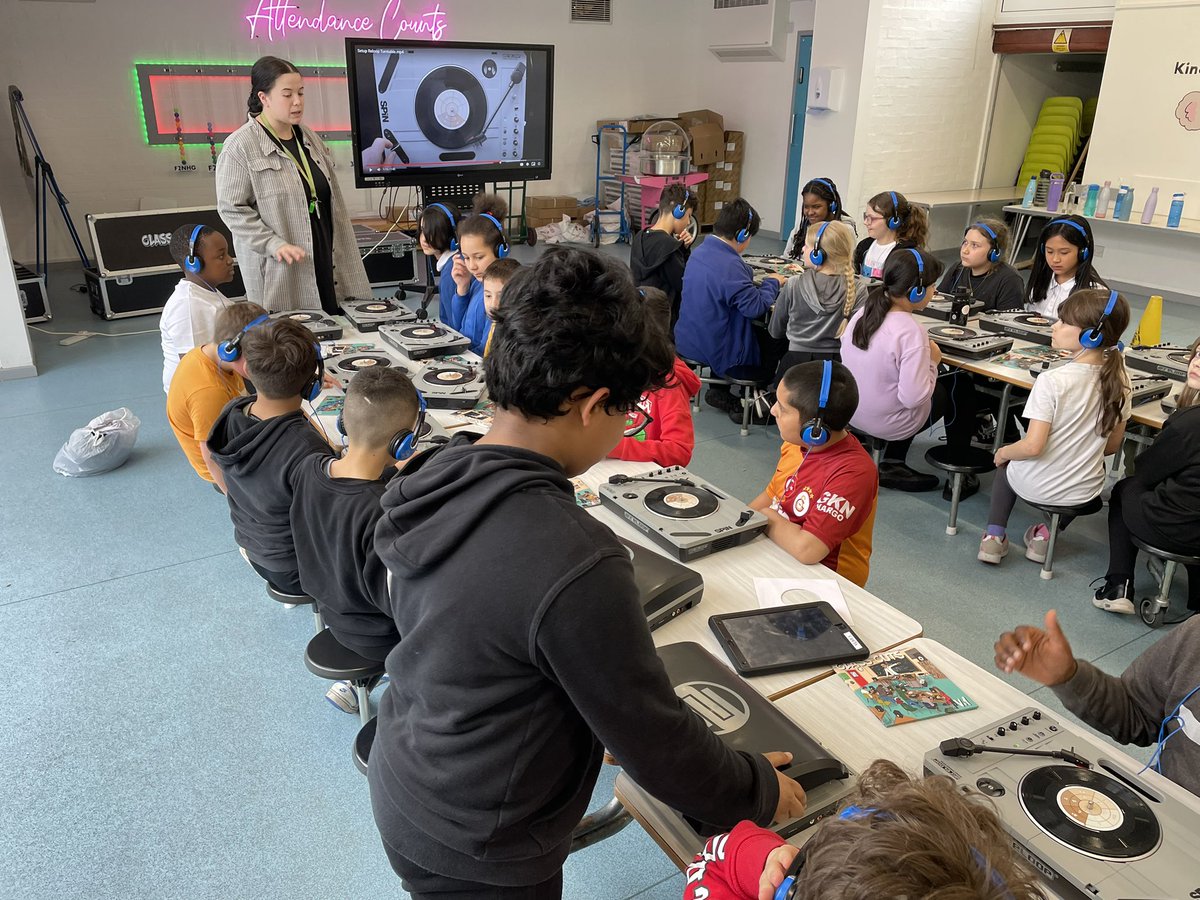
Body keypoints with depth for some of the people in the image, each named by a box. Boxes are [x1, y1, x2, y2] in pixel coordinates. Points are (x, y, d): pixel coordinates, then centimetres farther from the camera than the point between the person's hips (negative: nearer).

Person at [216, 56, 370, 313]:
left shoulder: (308, 137, 13)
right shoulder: (239, 147, -8)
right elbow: (232, 209, -10)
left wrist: (344, 250, 14)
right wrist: (275, 244, -21)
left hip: (326, 258, 6)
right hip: (280, 272, -6)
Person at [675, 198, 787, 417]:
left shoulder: (699, 251, 1)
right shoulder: (729, 266, -28)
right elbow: (755, 307, -26)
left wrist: (762, 284, 6)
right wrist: (772, 282, -9)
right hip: (717, 353, -8)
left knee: (759, 332, 31)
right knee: (774, 340, 14)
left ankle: (718, 390, 28)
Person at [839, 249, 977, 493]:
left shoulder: (863, 313, -7)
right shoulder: (910, 332, -28)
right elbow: (914, 397, -29)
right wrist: (932, 362, -12)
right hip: (888, 424, -7)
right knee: (961, 386, 17)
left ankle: (893, 464, 25)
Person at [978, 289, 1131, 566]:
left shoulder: (1052, 381, -26)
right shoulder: (1119, 381, -9)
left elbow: (1032, 447, -25)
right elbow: (1112, 445, 2)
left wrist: (1003, 452, -5)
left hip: (1035, 486, -4)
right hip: (1083, 492, 4)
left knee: (1007, 463, 30)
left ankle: (994, 536, 18)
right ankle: (1047, 534, 26)